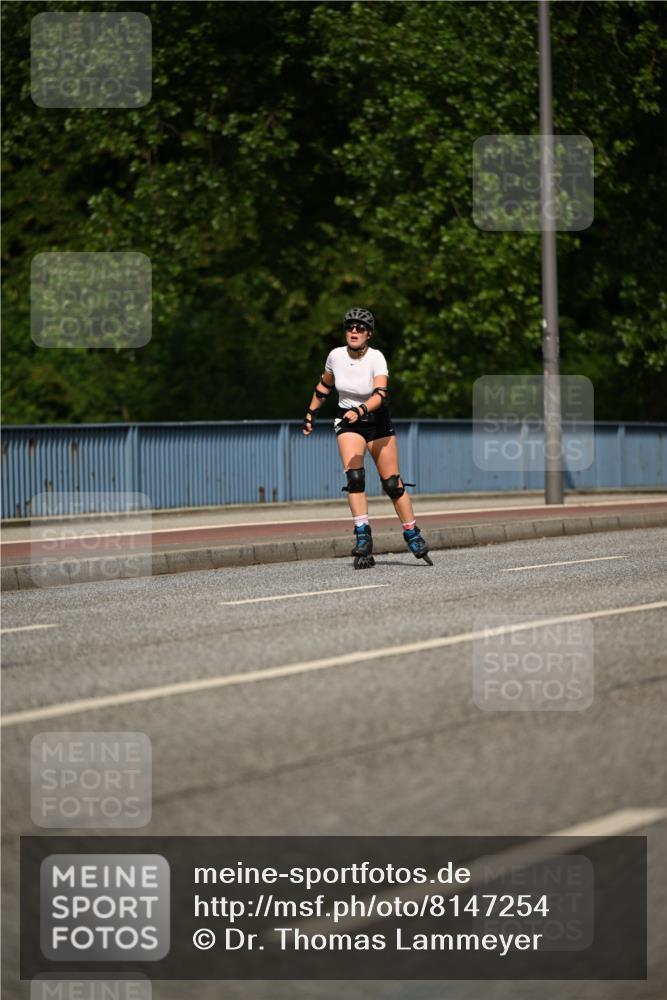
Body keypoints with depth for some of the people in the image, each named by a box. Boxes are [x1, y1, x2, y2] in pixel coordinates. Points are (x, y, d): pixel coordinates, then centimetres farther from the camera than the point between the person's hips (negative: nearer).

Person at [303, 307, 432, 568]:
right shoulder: (336, 355, -7)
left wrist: (361, 410, -49)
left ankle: (413, 535, 16)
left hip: (377, 420, -2)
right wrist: (311, 413, 18)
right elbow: (324, 386, 13)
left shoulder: (376, 358, -19)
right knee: (354, 477, -19)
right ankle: (363, 537, -18)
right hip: (348, 422, 2)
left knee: (392, 483, 0)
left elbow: (380, 394, -33)